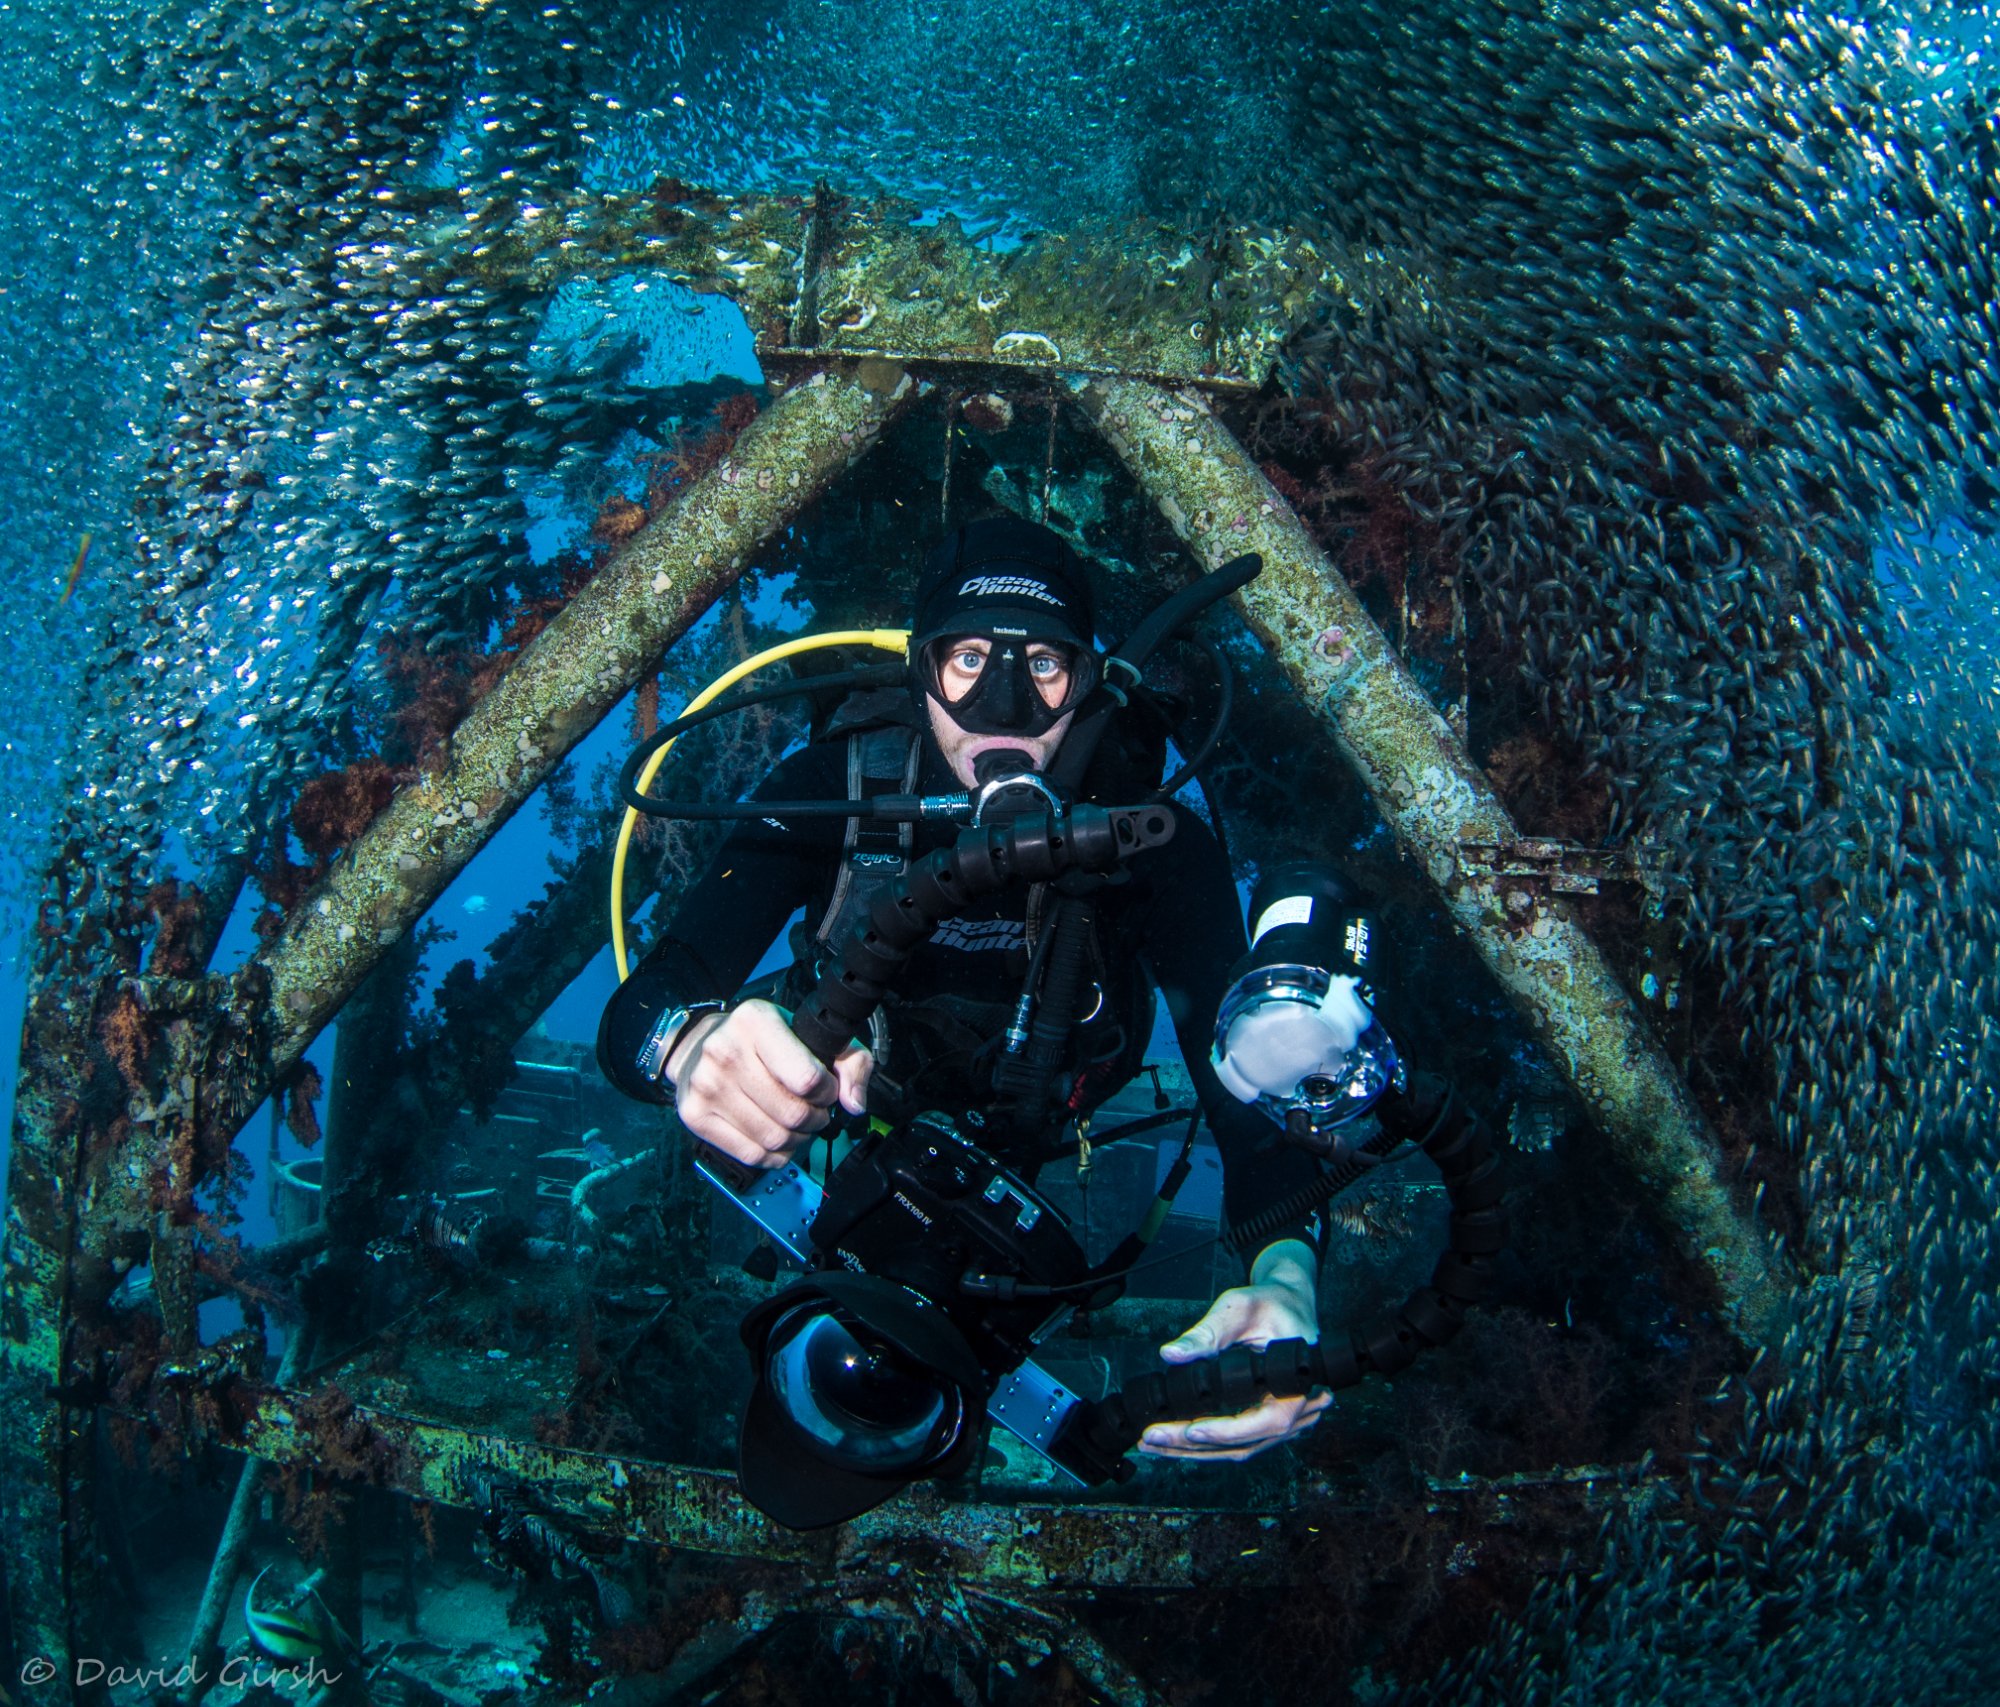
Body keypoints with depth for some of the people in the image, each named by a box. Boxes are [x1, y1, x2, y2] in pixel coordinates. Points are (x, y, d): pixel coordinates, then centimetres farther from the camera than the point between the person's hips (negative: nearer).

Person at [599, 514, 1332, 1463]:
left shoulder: (1152, 838, -31)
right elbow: (635, 1018, -39)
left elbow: (1249, 1066, -36)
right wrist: (694, 1045, -66)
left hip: (1034, 1153, 0)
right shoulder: (830, 791, -32)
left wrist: (1286, 1272, -58)